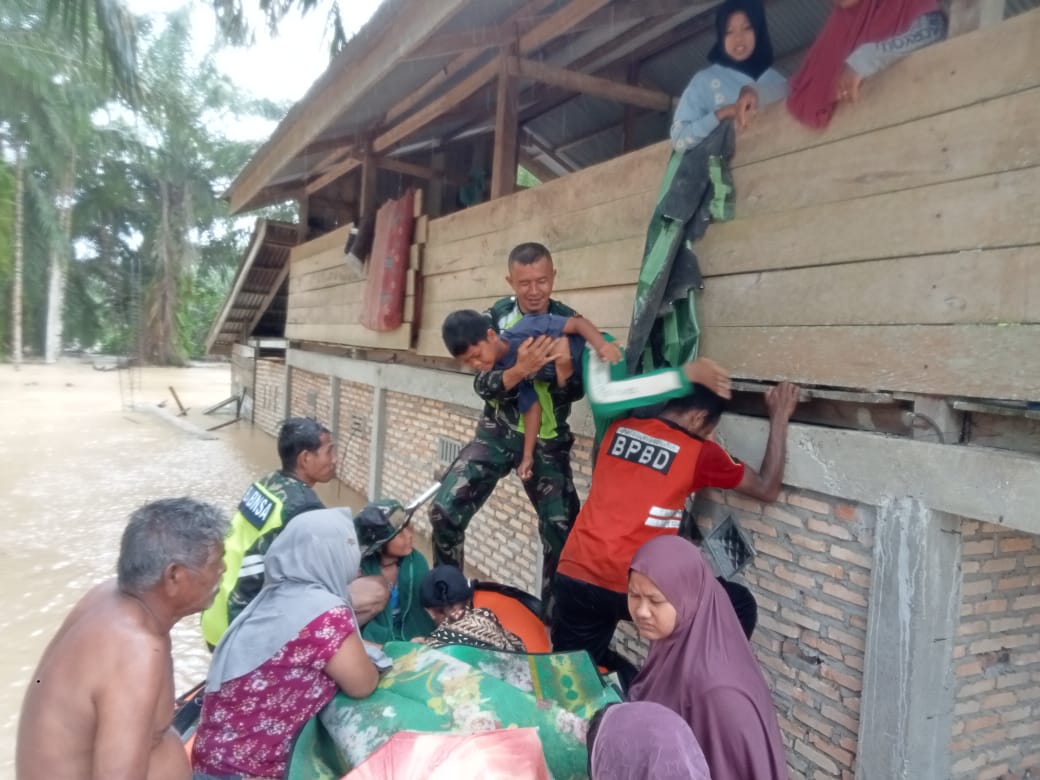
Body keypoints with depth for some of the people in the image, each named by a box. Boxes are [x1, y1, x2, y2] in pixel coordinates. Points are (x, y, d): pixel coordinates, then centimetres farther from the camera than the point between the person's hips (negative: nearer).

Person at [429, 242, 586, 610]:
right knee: (445, 510, -10)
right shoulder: (496, 318, -9)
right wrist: (520, 369, -37)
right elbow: (482, 385, -16)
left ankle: (553, 615, 20)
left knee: (562, 531, -3)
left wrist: (565, 366, -33)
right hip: (498, 433, 0)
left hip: (548, 440, 0)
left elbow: (575, 393, -9)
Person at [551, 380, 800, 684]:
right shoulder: (699, 453, -4)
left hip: (573, 577, 5)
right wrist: (779, 417, 16)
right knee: (738, 604, 16)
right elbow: (767, 489, 9)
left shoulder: (619, 428, 8)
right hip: (632, 588, -5)